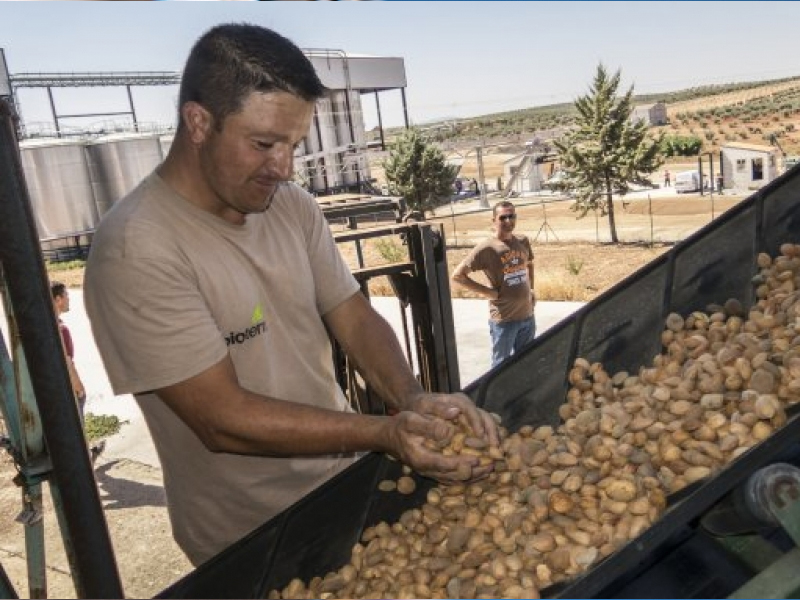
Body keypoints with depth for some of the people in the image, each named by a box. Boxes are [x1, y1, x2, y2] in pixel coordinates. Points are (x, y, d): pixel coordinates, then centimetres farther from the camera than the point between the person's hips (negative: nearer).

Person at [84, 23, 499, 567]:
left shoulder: (293, 206, -4)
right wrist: (385, 432, -30)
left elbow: (355, 318, -3)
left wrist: (413, 399, -22)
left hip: (349, 479, 6)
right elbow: (222, 419, -25)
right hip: (250, 544, -5)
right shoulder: (136, 249, -24)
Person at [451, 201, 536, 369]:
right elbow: (457, 275, -17)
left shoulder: (523, 241, 4)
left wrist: (531, 288, 12)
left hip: (527, 316, 6)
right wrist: (488, 291, -15)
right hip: (504, 319, -6)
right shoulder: (486, 248, -15)